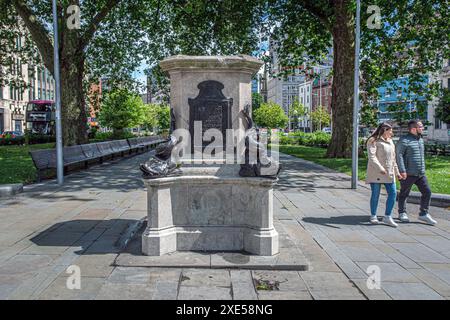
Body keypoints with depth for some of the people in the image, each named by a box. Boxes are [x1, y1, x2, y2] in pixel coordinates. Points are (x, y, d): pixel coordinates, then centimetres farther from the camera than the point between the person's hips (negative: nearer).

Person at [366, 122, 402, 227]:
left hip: (389, 173, 7)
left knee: (393, 193, 0)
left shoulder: (390, 142, 18)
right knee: (375, 195, 1)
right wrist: (380, 168, -29)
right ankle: (373, 216, 15)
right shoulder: (373, 141, -7)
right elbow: (371, 156, -19)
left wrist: (396, 171, 22)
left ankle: (387, 217, 9)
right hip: (376, 173, -7)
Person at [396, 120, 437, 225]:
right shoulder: (404, 140, -11)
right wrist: (402, 171, -22)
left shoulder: (420, 140, 15)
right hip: (408, 174, -7)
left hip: (421, 174, 7)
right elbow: (399, 155, -17)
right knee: (404, 194, 6)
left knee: (427, 192, 3)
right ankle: (402, 213, 22)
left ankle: (423, 214, 14)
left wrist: (423, 170, 22)